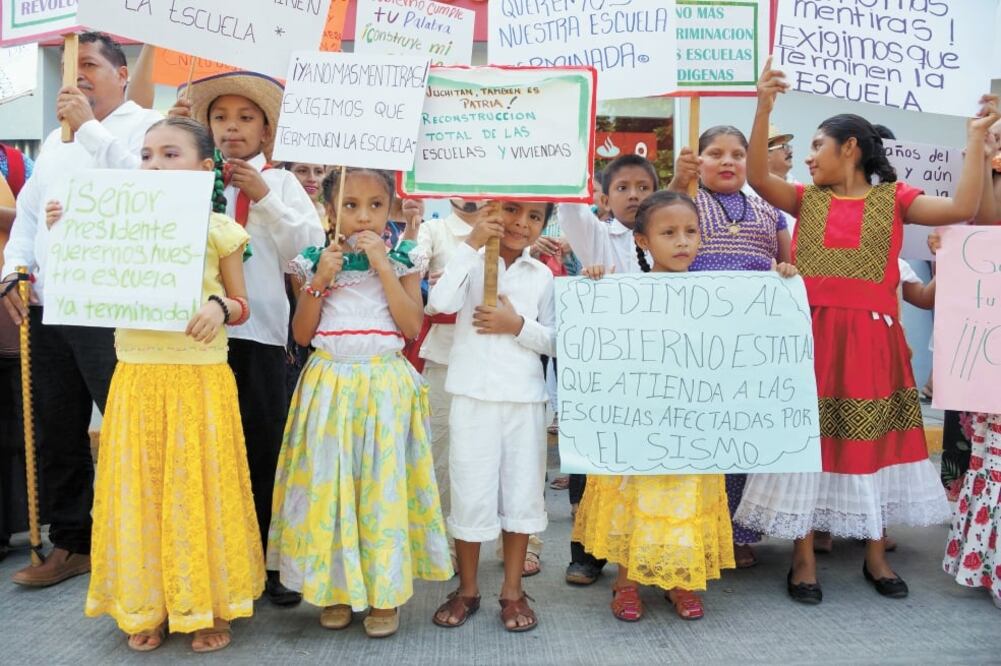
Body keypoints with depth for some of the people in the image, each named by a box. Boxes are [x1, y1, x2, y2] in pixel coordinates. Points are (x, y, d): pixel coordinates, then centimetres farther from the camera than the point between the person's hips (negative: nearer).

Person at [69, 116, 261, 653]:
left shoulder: (218, 229, 0)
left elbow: (241, 304, 4)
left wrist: (221, 306, -18)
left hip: (201, 377, -3)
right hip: (137, 376, 3)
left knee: (199, 486, 5)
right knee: (141, 488, 9)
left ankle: (206, 606, 21)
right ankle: (146, 605, 26)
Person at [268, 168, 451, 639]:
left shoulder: (402, 259, 2)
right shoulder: (316, 260, 5)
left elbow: (412, 326, -9)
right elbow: (302, 334, 3)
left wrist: (382, 265, -12)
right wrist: (320, 280, -9)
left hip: (385, 384, -1)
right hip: (330, 383, 2)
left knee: (383, 483, 2)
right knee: (327, 482, 4)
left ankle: (385, 593, 17)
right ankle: (336, 588, 22)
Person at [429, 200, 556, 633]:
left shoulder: (542, 275, 6)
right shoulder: (471, 262, -1)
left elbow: (554, 342, 5)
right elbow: (440, 303, -20)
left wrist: (518, 326, -13)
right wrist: (472, 244, -19)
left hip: (525, 400, 2)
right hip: (474, 397, -2)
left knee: (522, 493, 9)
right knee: (471, 495, 6)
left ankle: (512, 590, 25)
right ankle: (467, 589, 25)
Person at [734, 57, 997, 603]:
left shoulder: (893, 199, 5)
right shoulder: (807, 200, 8)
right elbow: (757, 177, -8)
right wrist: (764, 107, -15)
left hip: (872, 339, 0)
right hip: (812, 337, 1)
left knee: (872, 440, 10)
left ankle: (876, 556, 27)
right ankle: (803, 560, 16)